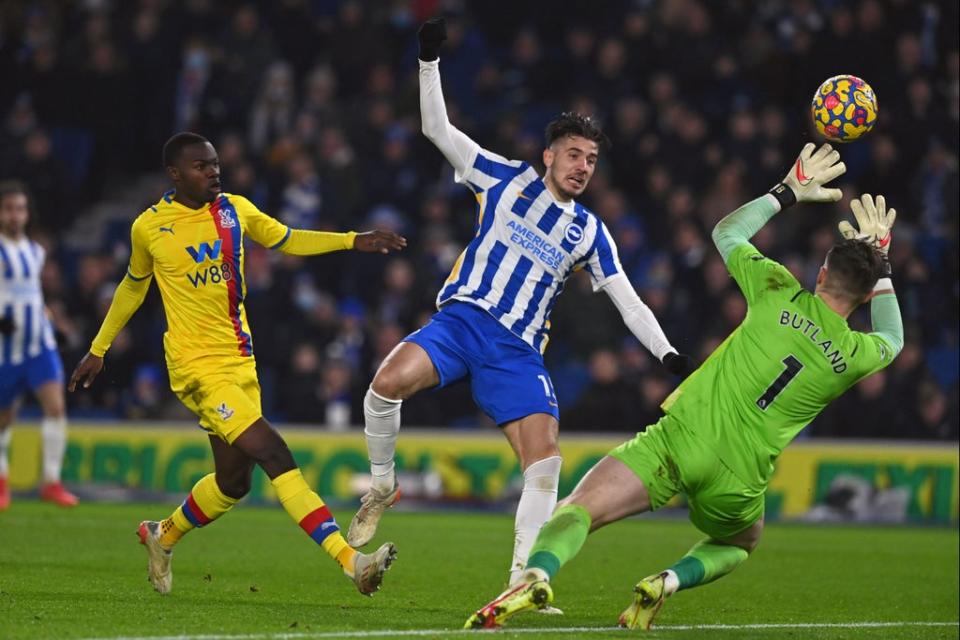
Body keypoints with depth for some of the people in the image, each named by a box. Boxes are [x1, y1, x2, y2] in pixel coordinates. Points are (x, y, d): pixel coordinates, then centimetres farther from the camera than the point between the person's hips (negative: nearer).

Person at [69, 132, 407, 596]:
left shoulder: (235, 210, 6)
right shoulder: (149, 227, -3)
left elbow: (287, 241, 20)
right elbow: (133, 286, 13)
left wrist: (353, 241, 8)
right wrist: (98, 349, 21)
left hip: (240, 361, 6)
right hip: (197, 365, -6)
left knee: (233, 481, 11)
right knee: (273, 454, -20)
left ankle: (163, 535, 39)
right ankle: (349, 560, -27)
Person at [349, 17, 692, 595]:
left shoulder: (590, 233, 15)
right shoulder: (507, 179, 9)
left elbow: (630, 304, 14)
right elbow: (437, 129, 7)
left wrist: (667, 352, 0)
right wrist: (430, 60, -5)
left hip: (519, 351, 2)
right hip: (463, 319, -2)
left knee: (546, 460, -15)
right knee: (390, 382, -31)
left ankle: (521, 583, -7)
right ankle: (382, 486, -5)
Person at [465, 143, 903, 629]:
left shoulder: (781, 295, 2)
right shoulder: (855, 356, 4)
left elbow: (726, 232, 21)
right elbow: (892, 340, 32)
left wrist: (790, 191, 30)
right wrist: (882, 264, 36)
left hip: (678, 439, -2)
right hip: (737, 478, 2)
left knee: (575, 512, -10)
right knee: (739, 545, 33)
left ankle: (536, 577, -41)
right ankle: (668, 582, 3)